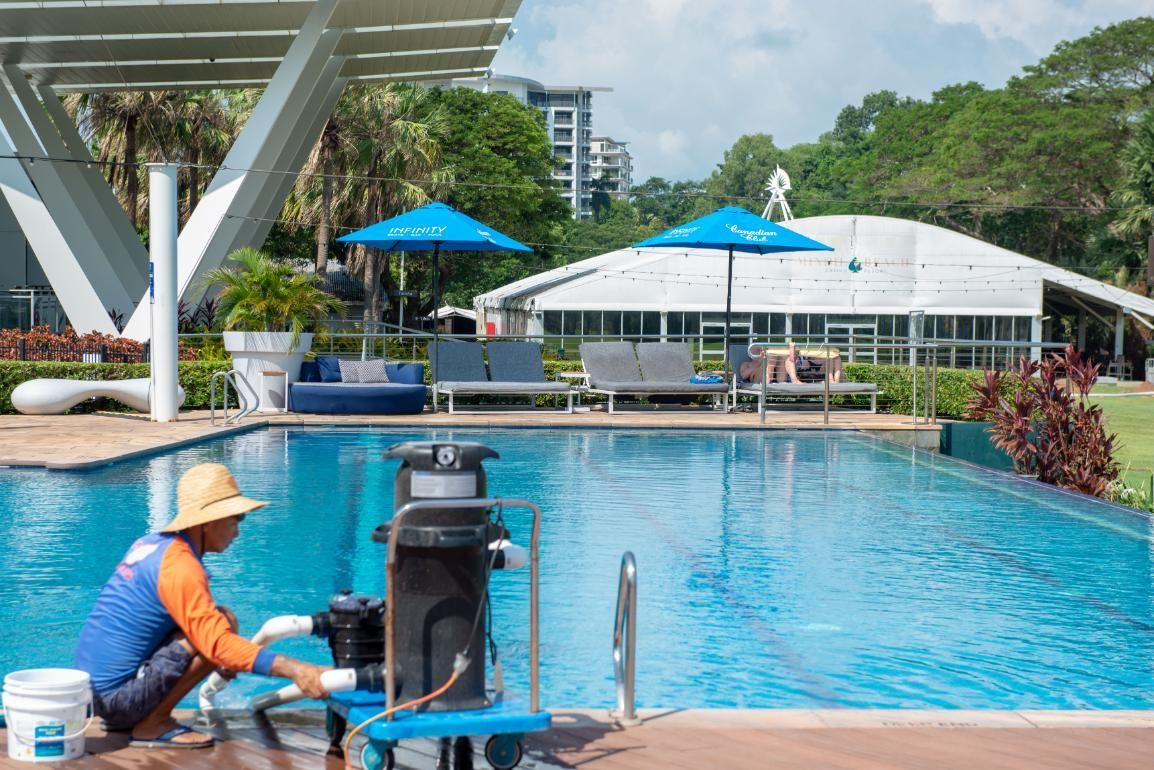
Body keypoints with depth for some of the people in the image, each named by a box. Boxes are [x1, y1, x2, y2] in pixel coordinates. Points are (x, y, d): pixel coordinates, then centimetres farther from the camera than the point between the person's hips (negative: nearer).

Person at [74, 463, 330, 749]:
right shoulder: (179, 566, -17)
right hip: (118, 695, -9)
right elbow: (218, 641, -27)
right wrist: (293, 670, -31)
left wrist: (216, 660, 20)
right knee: (224, 621, -14)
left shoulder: (151, 543, 11)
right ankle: (153, 725, -9)